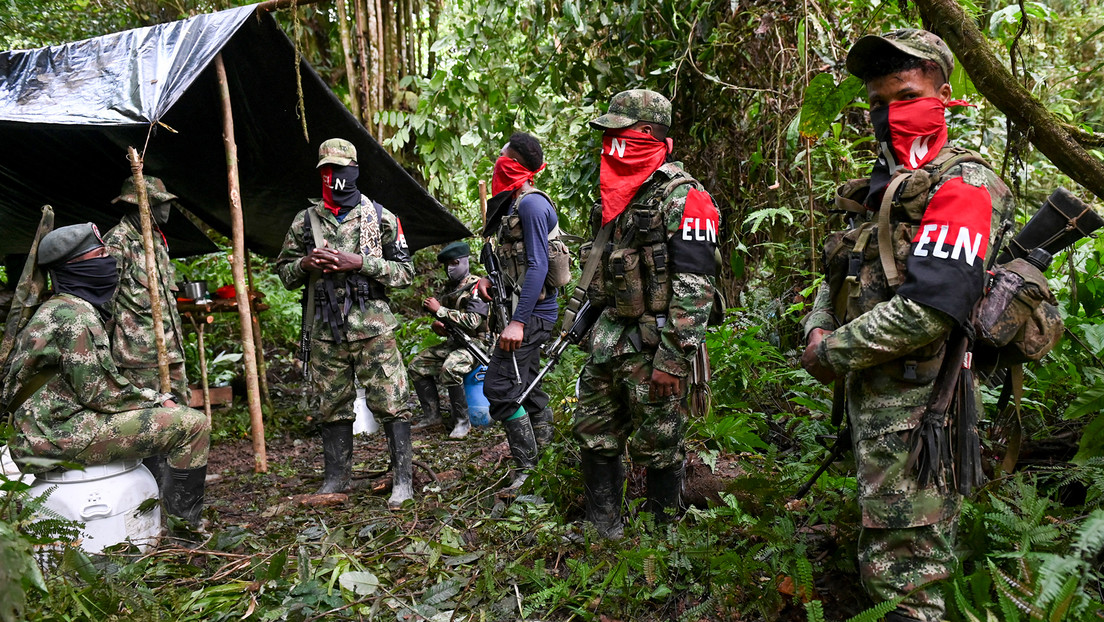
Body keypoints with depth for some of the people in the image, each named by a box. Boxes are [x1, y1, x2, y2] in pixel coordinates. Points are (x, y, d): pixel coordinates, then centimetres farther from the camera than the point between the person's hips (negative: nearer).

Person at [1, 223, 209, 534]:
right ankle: (181, 520, -8)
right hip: (60, 435, -11)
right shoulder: (74, 315, -16)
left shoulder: (59, 308, 17)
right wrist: (158, 400, -6)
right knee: (192, 423, -19)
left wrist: (155, 397, 11)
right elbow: (101, 393, -20)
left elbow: (98, 380, 21)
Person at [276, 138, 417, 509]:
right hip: (325, 332, 3)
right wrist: (306, 263, -7)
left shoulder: (381, 217, 2)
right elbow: (284, 273, 16)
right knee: (333, 407, 12)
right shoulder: (305, 221, 10)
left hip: (373, 328, -3)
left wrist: (360, 263, -13)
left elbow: (405, 271, 0)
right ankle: (337, 478, 25)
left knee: (392, 404, -5)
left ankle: (403, 480, 5)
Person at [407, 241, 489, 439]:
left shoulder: (476, 286, -13)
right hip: (455, 341, 9)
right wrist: (437, 325, -2)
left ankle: (462, 422, -20)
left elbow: (472, 322, -24)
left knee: (450, 368, -34)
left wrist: (439, 310, -21)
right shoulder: (451, 288, 13)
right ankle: (432, 415, 8)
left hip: (477, 342, -9)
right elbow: (445, 318, 23)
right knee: (417, 365, 1)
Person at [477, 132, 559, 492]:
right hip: (528, 311, 11)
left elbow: (538, 266, -22)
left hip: (530, 312, -11)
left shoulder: (531, 204, -16)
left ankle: (529, 468, -4)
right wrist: (491, 281, 8)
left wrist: (517, 322, -26)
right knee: (525, 384, 17)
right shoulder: (514, 204, 16)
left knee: (500, 387, -12)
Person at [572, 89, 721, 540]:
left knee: (656, 445, 4)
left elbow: (695, 286, -20)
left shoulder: (681, 196, -15)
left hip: (656, 341, -8)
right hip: (610, 333, 9)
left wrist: (672, 359, -23)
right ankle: (602, 527, 31)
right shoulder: (616, 193, 12)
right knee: (594, 431, 15)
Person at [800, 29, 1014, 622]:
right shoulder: (882, 189, 15)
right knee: (890, 556, 22)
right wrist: (817, 331, -1)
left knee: (901, 569, -1)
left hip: (913, 408, -9)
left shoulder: (960, 185, -14)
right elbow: (841, 274, 20)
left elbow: (930, 307, -25)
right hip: (873, 396, 9)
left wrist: (833, 354, -14)